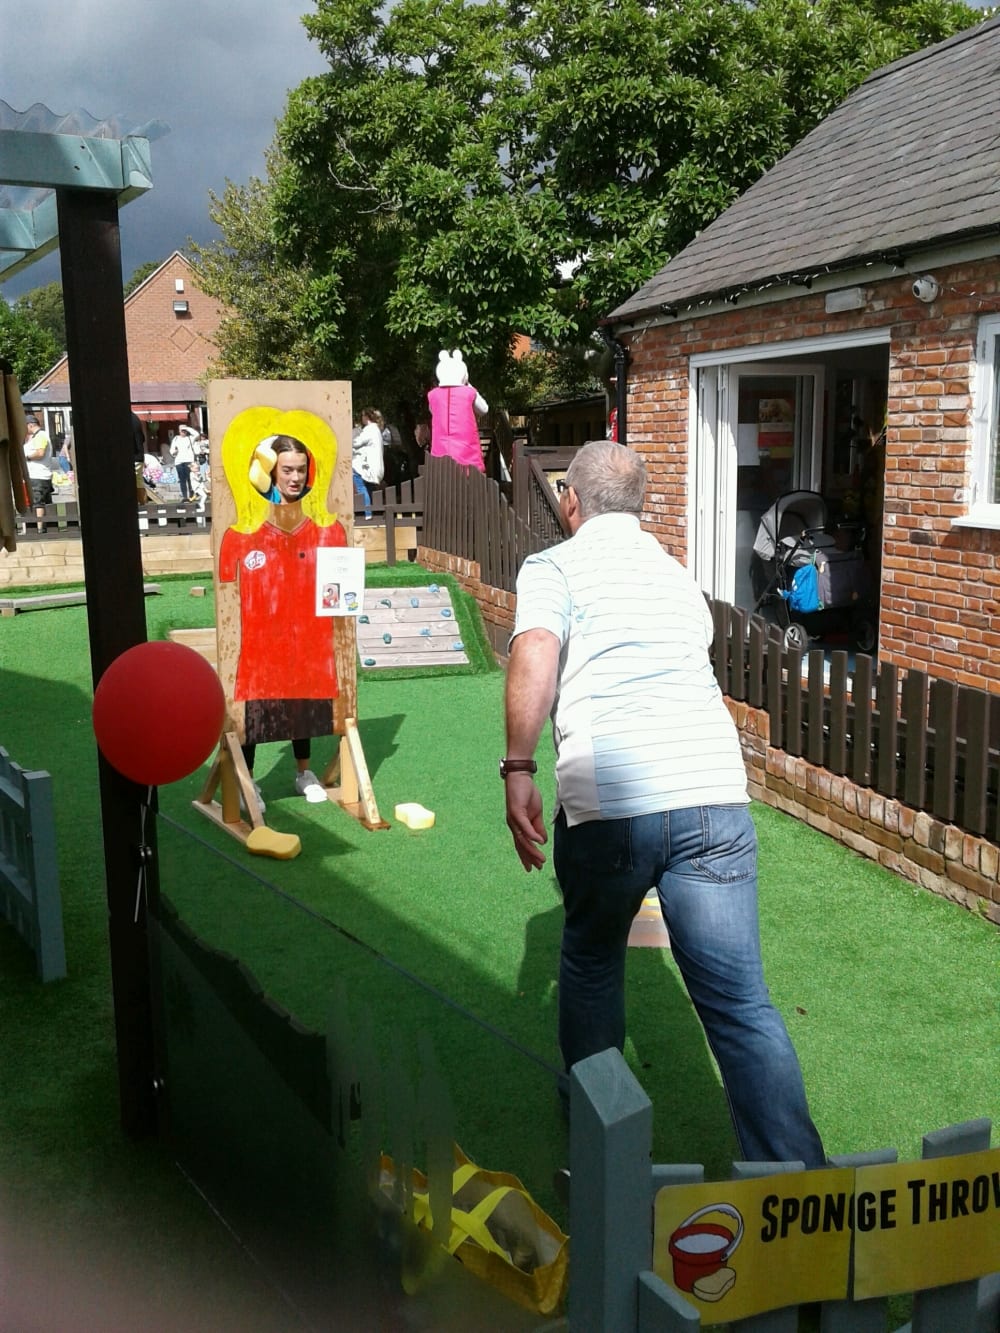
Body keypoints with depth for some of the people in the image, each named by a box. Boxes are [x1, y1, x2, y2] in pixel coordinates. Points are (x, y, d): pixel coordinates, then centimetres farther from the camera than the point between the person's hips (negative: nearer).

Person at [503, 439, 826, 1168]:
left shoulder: (554, 566, 8)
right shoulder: (679, 575, 24)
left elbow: (534, 657, -13)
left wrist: (518, 769, -13)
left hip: (608, 801, -3)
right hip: (716, 792, 3)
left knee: (591, 958, 24)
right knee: (742, 1002, 4)